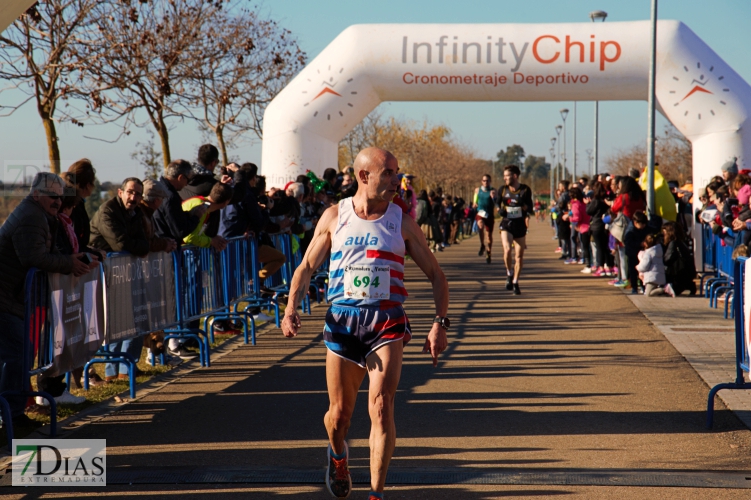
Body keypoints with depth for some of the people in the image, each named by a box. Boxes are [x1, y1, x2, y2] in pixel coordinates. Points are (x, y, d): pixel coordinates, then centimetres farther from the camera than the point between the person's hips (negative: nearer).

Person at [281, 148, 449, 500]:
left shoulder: (402, 223, 3)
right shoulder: (334, 217, 5)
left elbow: (435, 275, 8)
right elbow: (307, 266, 11)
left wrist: (440, 323, -4)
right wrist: (291, 308, -5)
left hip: (386, 323, -1)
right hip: (342, 321, 1)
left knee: (381, 408, -16)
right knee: (339, 414, 9)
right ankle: (338, 455, 44)